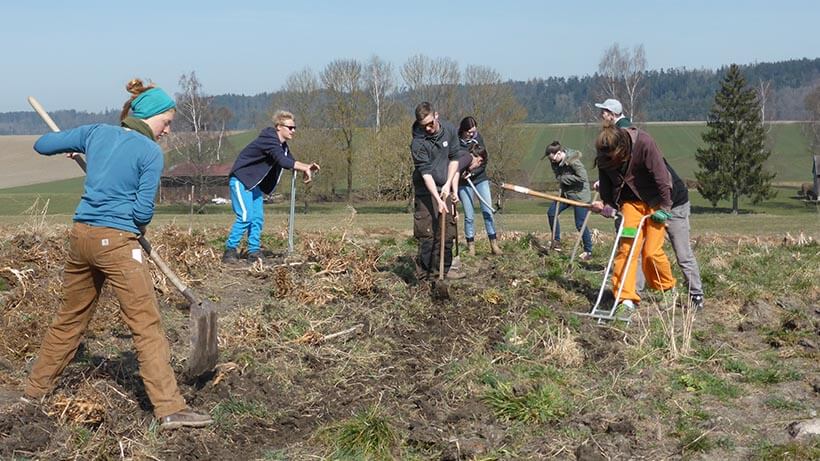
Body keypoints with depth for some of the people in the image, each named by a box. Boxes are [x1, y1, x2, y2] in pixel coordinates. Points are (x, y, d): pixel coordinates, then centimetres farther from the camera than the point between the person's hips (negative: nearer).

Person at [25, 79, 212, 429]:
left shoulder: (96, 133, 10)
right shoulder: (151, 153, -6)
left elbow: (42, 145, 17)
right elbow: (143, 212, -9)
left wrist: (72, 148, 36)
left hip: (80, 236, 7)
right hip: (117, 242, -7)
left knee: (70, 318, 22)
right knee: (147, 325, -5)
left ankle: (36, 388, 35)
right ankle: (170, 408, -9)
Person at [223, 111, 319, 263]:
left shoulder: (282, 145, 9)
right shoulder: (269, 139, -22)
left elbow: (290, 162, 11)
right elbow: (283, 162, -33)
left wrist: (306, 167, -9)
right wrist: (305, 168, -27)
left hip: (254, 183, 10)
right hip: (240, 180, -10)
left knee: (258, 218, 4)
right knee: (246, 216, -17)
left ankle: (254, 252, 9)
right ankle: (230, 250, -10)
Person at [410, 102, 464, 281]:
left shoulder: (449, 130, -2)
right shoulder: (418, 142, -19)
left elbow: (454, 158, 6)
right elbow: (425, 173, -22)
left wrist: (448, 184, -5)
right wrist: (438, 199, -29)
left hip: (445, 190, 6)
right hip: (426, 192, -6)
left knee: (448, 231, 9)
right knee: (427, 234, -8)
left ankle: (444, 269, 20)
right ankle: (425, 273, -3)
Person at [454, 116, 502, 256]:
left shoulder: (478, 137, -5)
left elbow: (484, 161, -3)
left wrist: (473, 171, -17)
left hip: (480, 179, 3)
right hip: (464, 183, -3)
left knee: (487, 211, -1)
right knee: (468, 216, 0)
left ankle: (494, 245, 3)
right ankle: (471, 246, 12)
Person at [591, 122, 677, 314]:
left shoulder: (644, 143, -26)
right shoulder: (604, 157, -12)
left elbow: (660, 175, -21)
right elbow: (606, 183, 3)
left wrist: (664, 207, -17)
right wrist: (606, 205, -8)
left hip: (655, 201, -4)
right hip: (631, 201, 4)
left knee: (651, 251, -6)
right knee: (626, 247, -8)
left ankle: (668, 290, 20)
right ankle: (626, 299, -8)